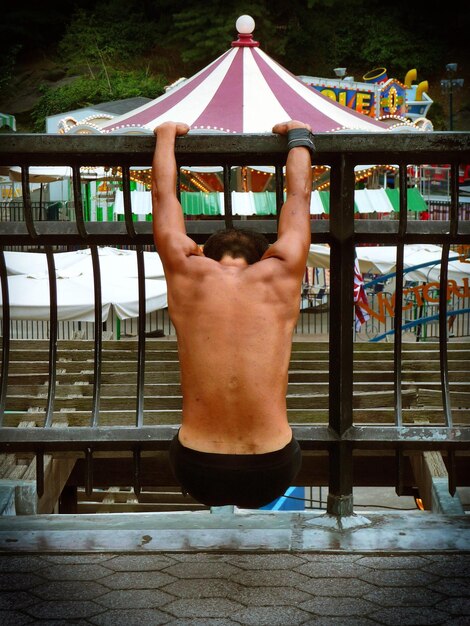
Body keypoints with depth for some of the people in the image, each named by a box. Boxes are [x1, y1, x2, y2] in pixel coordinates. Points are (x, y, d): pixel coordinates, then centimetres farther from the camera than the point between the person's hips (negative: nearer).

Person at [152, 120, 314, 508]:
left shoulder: (187, 274, 0)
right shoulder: (281, 275, 1)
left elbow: (164, 195, 16)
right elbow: (299, 196, 17)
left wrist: (166, 135, 33)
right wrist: (299, 136, 34)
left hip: (198, 473, 0)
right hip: (272, 472, 0)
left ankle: (218, 503, 23)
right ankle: (250, 504, 23)